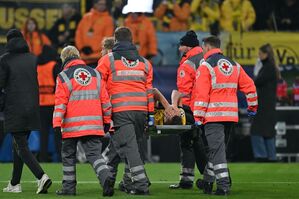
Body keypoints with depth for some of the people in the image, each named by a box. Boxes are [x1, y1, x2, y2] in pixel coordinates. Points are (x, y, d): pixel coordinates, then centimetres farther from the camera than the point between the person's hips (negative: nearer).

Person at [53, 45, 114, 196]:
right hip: (94, 125, 3)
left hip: (72, 126, -3)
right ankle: (106, 178, -23)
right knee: (94, 155, 1)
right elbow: (105, 99, 12)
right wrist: (107, 120, 19)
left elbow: (60, 103, -9)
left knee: (68, 156, 12)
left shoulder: (63, 77, -3)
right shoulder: (95, 74, 11)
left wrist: (57, 124, -9)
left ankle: (69, 187, 16)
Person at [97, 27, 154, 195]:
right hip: (141, 110, 4)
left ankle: (141, 185, -16)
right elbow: (149, 90, 15)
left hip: (120, 111, -4)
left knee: (129, 147, -7)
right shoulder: (144, 62, 16)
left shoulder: (107, 60, 4)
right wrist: (151, 115, 17)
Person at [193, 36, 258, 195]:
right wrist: (252, 106, 25)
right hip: (231, 115, 7)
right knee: (216, 147, 17)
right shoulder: (234, 65, 14)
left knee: (217, 149, -7)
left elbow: (201, 94, -12)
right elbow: (249, 85, 15)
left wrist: (198, 117, -12)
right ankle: (208, 181, 24)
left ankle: (223, 185, -14)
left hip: (213, 115, -6)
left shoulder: (206, 67, -6)